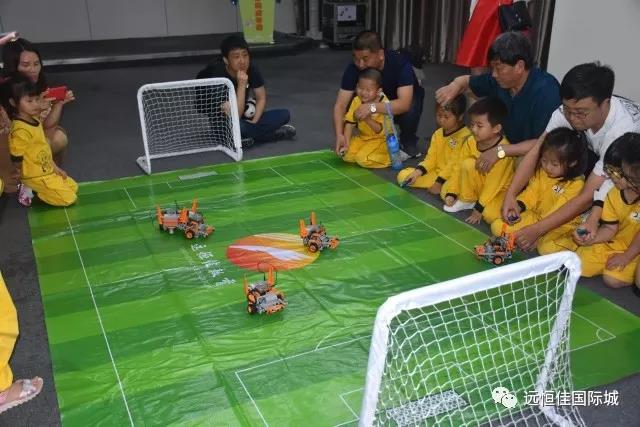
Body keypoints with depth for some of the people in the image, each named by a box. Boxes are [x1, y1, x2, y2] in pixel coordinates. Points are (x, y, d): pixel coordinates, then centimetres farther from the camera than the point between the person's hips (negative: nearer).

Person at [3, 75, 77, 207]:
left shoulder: (35, 121, 3)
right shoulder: (20, 130, -26)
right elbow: (17, 160, -22)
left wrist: (55, 167, 8)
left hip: (48, 170, 9)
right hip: (36, 176, -9)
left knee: (73, 188, 18)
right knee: (68, 198, -10)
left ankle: (34, 188, 13)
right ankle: (30, 191, 0)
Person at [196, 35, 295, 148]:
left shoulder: (251, 69, -10)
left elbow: (261, 98, 1)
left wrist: (254, 121, -15)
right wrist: (242, 85, -37)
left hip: (245, 118, 5)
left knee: (284, 114, -10)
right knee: (238, 126, -40)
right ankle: (274, 133, -15)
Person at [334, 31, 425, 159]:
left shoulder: (400, 63, -33)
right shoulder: (354, 68, -24)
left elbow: (404, 104, -44)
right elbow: (340, 105, -27)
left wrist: (373, 107, -56)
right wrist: (339, 134, -43)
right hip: (377, 101, 3)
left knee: (409, 113, -37)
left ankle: (408, 142, -4)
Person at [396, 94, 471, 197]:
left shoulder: (465, 136, -16)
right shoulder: (437, 134, 9)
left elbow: (455, 164, -20)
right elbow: (431, 158, 6)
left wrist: (439, 182, -21)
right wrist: (418, 171, -12)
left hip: (452, 176, -7)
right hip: (436, 172, 7)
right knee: (403, 176, -5)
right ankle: (436, 185, -4)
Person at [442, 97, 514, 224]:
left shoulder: (503, 150, -29)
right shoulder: (471, 142, -10)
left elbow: (493, 183, -27)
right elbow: (459, 167, -5)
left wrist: (479, 208, -25)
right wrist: (451, 193, -14)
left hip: (498, 190, -5)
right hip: (478, 185, 5)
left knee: (490, 215, -32)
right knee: (468, 164, -21)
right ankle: (467, 200, -5)